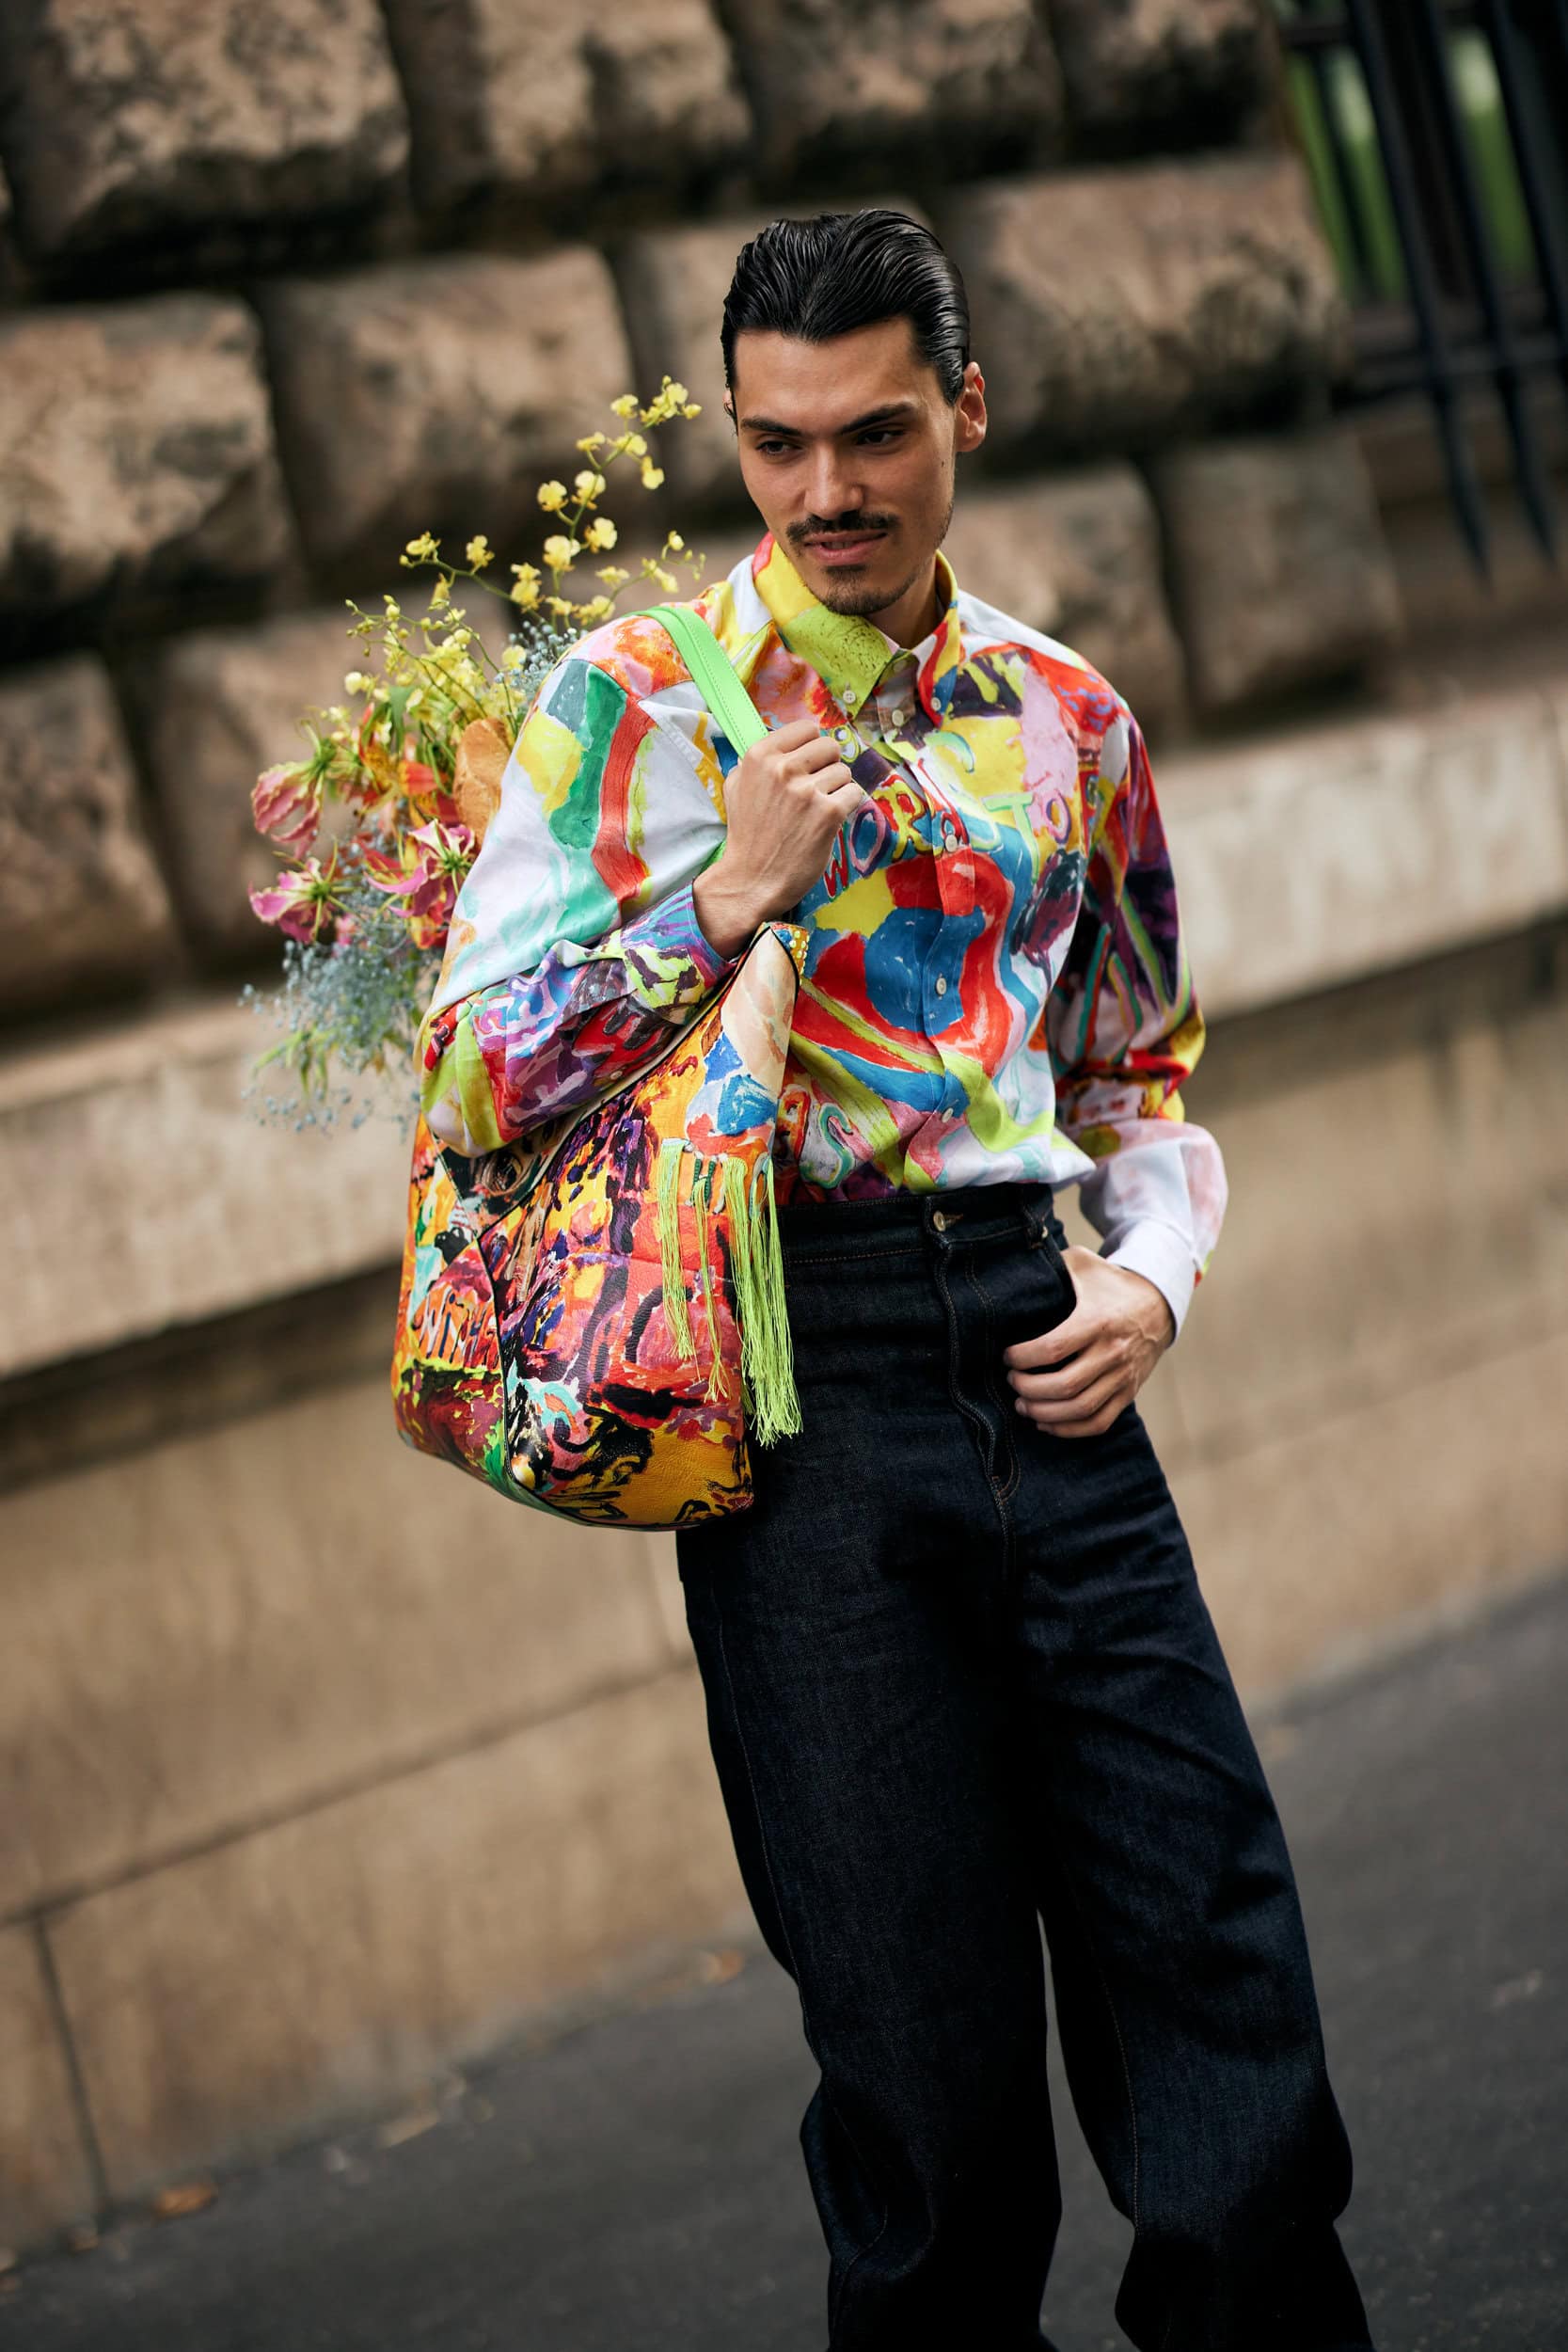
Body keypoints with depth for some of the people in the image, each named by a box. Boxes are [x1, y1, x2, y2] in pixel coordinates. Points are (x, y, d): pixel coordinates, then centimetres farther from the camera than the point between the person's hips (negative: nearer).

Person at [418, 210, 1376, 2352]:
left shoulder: (1069, 720, 14)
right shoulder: (633, 699, 4)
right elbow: (475, 1072, -1)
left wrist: (1153, 1279, 3)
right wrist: (726, 896, -11)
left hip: (1048, 1367, 3)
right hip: (806, 1388, -3)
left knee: (1218, 1978, 1)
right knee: (930, 2073, 2)